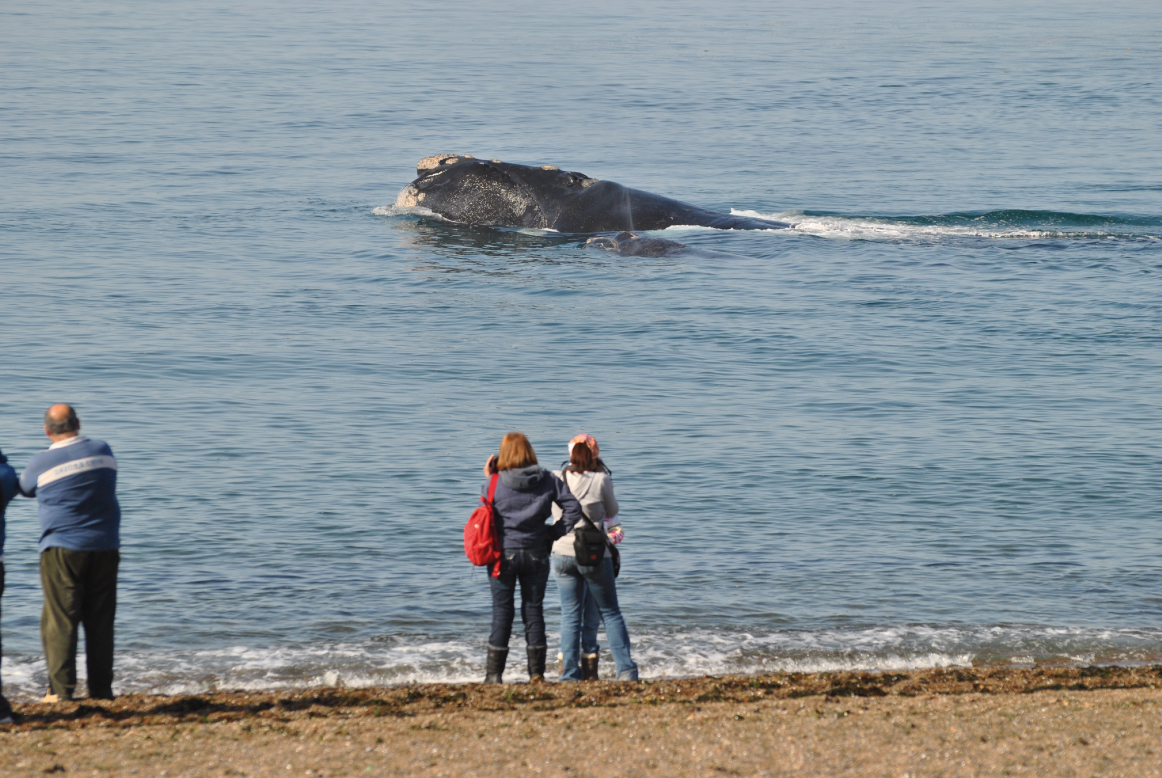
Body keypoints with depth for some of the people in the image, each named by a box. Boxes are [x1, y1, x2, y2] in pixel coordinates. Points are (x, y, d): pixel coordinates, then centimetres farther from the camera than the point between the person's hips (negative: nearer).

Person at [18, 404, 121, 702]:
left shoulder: (42, 463, -7)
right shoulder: (103, 452, 4)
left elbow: (25, 488, 12)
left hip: (63, 549, -4)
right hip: (106, 547, 4)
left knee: (60, 619, -1)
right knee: (100, 620, 8)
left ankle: (61, 689, -6)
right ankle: (101, 688, 9)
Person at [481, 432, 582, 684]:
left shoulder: (495, 483, -9)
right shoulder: (548, 480, -2)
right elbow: (573, 509, -3)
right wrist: (554, 533, 3)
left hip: (504, 553, -2)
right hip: (536, 554, 2)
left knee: (502, 613, 4)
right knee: (534, 611, 9)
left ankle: (494, 673, 6)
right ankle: (537, 674, 10)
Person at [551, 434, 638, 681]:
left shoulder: (558, 478, -3)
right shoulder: (601, 480, -9)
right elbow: (612, 511, 8)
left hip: (563, 554, 2)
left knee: (570, 615, 8)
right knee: (611, 613, 9)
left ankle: (570, 674, 5)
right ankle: (626, 670, 6)